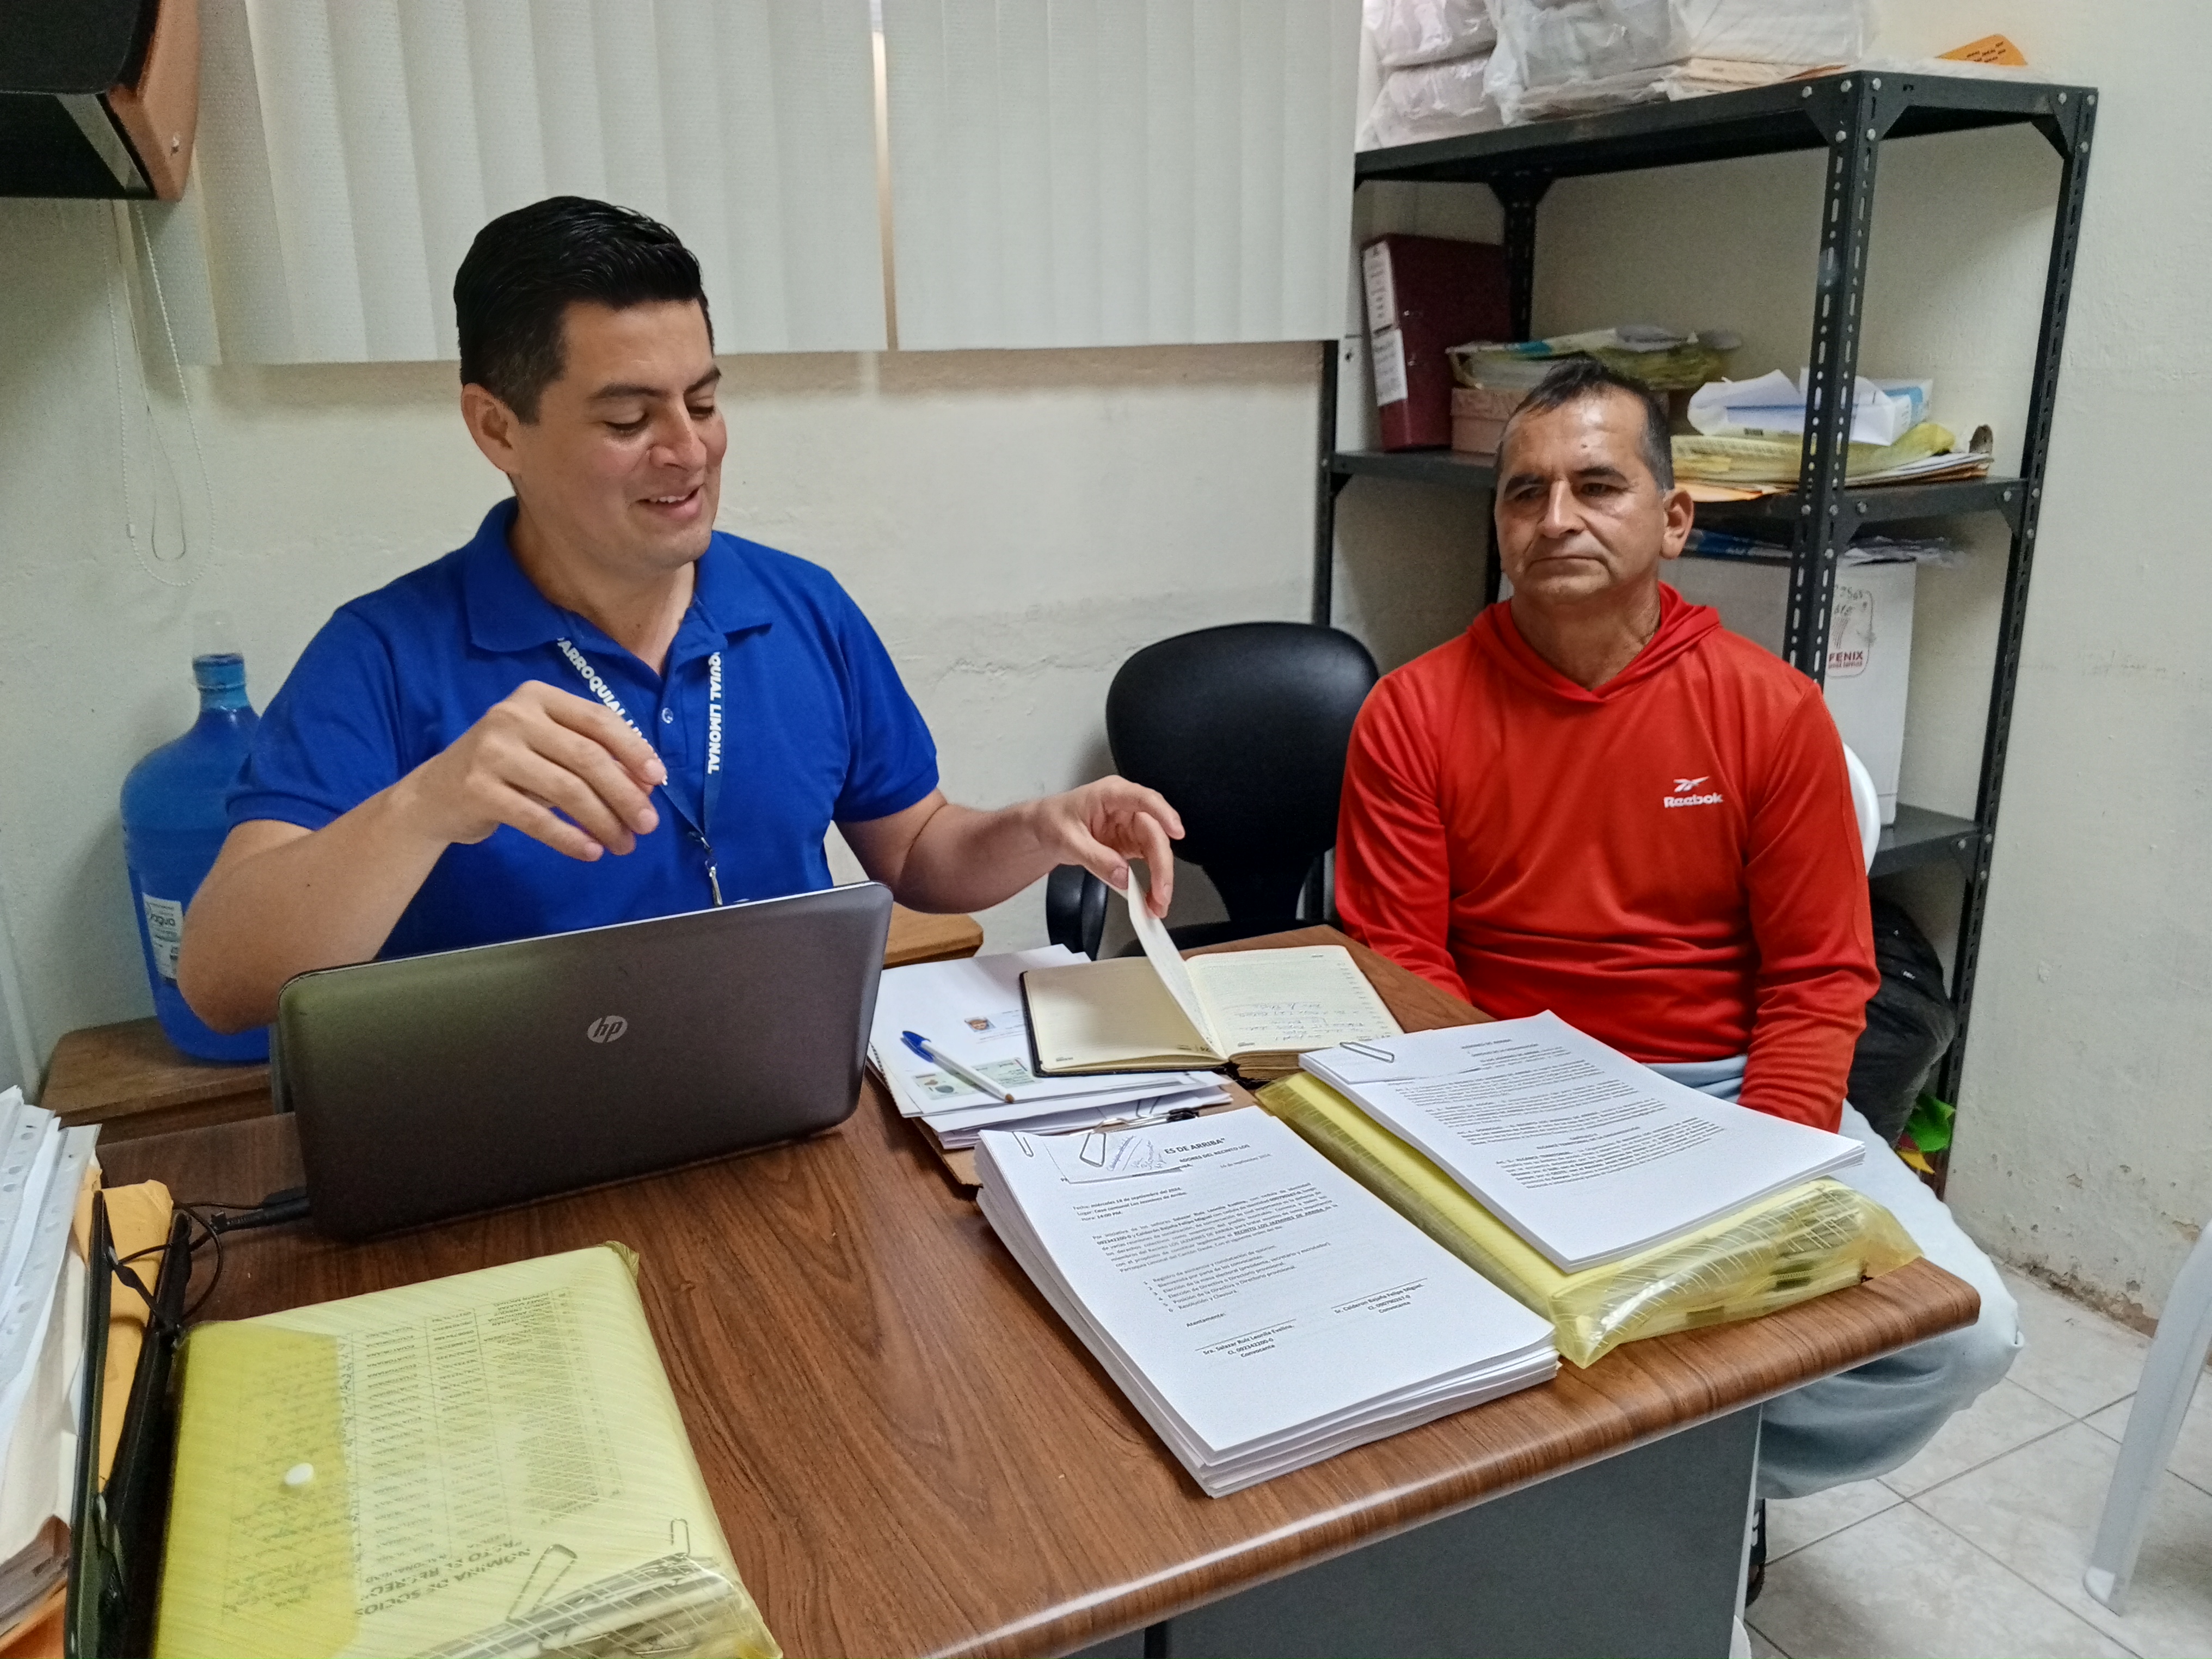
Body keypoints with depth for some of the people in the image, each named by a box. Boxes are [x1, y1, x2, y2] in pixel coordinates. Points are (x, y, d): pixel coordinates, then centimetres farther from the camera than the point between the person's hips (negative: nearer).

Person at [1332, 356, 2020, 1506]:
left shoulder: (1771, 710, -2)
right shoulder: (1413, 715, -4)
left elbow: (1817, 982, 0)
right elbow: (1397, 973, -4)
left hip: (1724, 1085, 2)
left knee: (1965, 1332, -16)